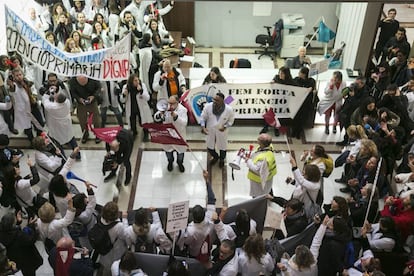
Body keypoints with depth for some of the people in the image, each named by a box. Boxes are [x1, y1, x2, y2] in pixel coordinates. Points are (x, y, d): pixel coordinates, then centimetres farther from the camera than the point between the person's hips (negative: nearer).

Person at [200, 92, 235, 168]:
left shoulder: (229, 109, -25)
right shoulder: (208, 106, -24)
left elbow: (231, 120, -7)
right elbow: (203, 117, -8)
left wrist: (225, 126, -23)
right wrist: (203, 127, -23)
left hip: (222, 132, -1)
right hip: (210, 131, 1)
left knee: (222, 147, 21)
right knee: (210, 147, 20)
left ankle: (222, 159, 56)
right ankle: (215, 157, 56)